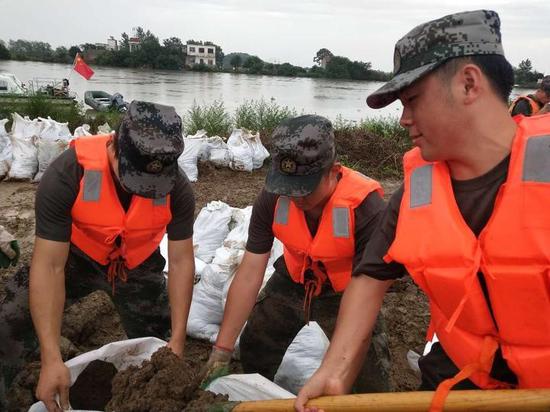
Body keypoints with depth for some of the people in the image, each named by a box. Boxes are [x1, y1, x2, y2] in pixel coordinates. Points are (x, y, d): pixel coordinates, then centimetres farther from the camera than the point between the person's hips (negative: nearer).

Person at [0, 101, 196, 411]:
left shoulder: (178, 189, -29)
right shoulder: (66, 174, -35)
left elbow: (181, 261, -18)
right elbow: (50, 266, -32)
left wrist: (178, 340, -20)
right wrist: (51, 359, -37)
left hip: (139, 264, 2)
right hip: (74, 256, -1)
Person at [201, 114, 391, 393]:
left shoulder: (366, 206, -33)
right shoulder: (272, 197, -22)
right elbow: (249, 273, -19)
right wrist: (222, 350, -19)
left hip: (344, 293, -3)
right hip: (292, 284, 4)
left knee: (369, 385, -9)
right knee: (253, 355, 14)